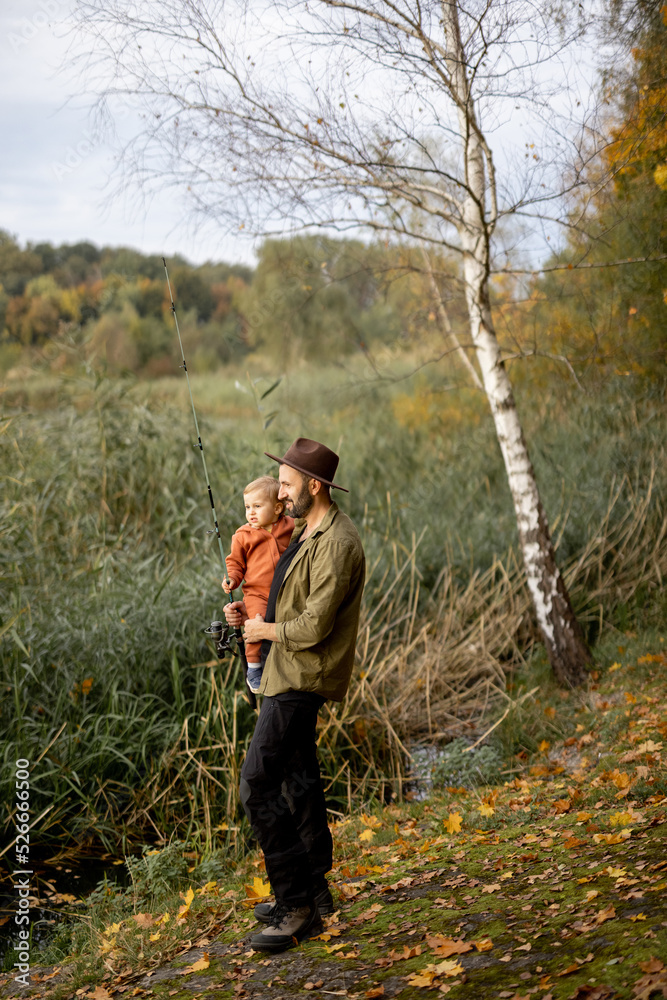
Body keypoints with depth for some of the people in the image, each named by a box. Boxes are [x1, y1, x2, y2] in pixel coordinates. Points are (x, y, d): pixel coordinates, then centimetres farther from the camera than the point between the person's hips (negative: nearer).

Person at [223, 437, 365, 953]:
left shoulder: (337, 543, -22)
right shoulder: (309, 532, 12)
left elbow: (314, 626, -26)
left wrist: (265, 630, -10)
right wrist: (255, 616, 6)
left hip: (303, 679, -11)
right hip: (291, 673, 11)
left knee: (258, 785, -12)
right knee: (297, 779, 18)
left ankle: (297, 906, -5)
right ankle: (314, 890, 31)